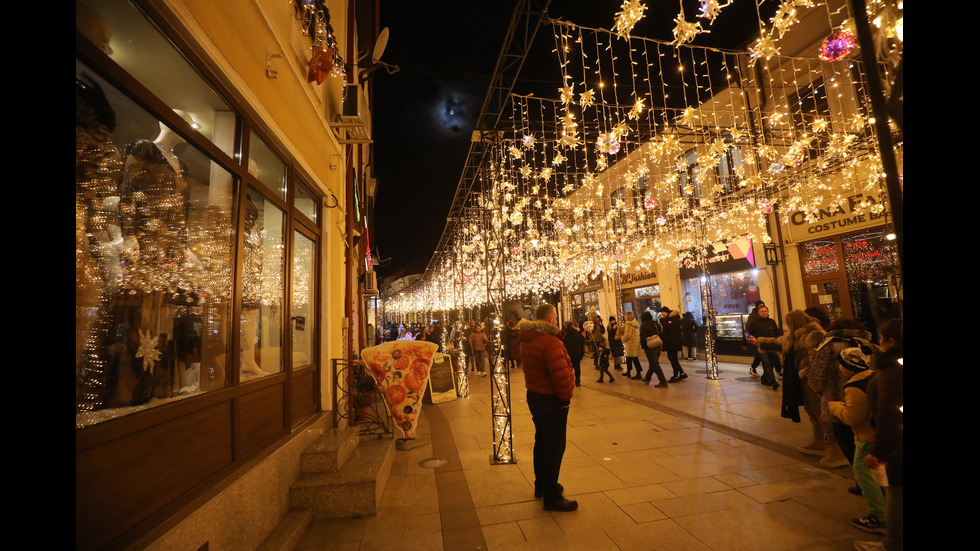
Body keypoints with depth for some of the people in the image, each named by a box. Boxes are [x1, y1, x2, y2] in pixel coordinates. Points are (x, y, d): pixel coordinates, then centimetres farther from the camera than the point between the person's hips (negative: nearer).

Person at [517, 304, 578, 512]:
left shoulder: (527, 340, 7)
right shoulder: (550, 341, -23)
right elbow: (561, 374, -26)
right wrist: (566, 396, -10)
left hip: (534, 395, 10)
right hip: (552, 400, -10)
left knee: (542, 441, 21)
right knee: (554, 446, 2)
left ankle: (541, 485, 37)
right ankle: (552, 496, 13)